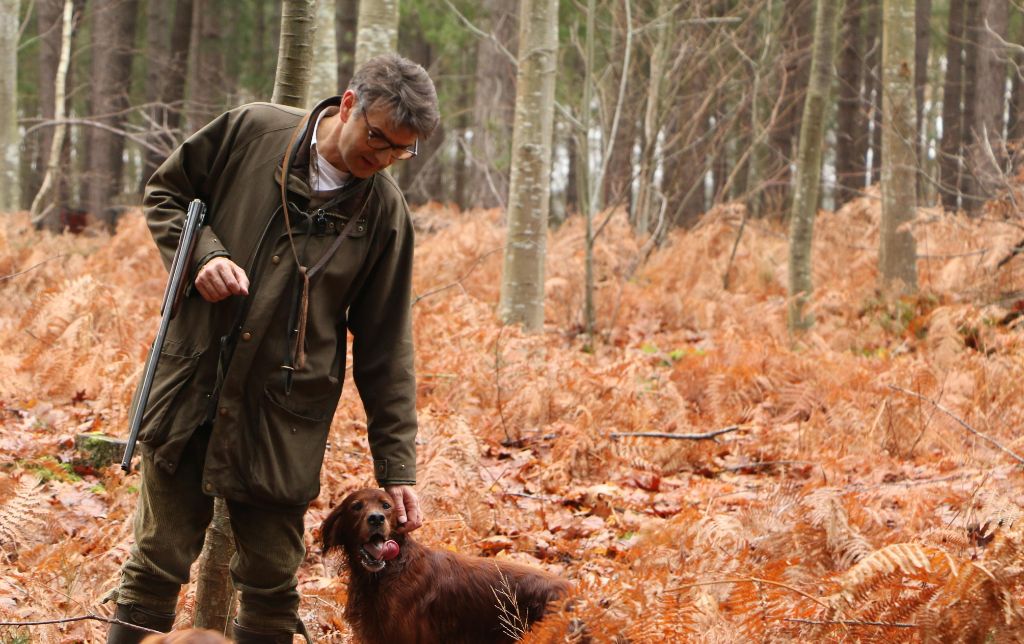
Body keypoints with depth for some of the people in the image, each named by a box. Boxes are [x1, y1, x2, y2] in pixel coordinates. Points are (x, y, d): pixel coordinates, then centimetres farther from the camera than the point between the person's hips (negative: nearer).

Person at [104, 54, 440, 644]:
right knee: (158, 565, 6)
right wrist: (204, 253, -11)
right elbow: (167, 194, 9)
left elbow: (385, 350, 1)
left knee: (272, 584, 5)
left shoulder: (385, 214, -3)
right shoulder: (251, 131, -5)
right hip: (189, 392, 0)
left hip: (285, 418, 0)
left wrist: (397, 465, -2)